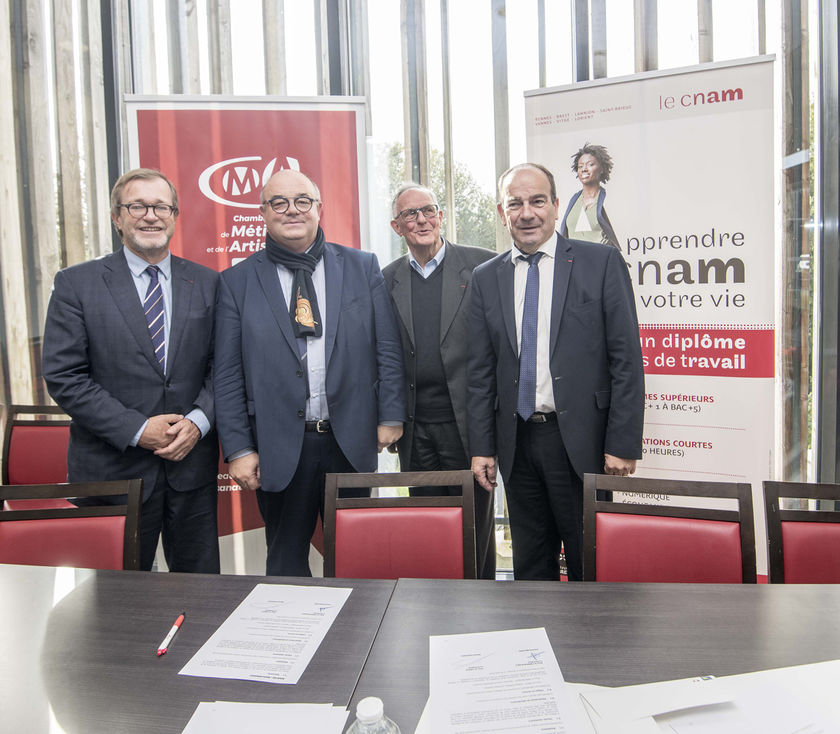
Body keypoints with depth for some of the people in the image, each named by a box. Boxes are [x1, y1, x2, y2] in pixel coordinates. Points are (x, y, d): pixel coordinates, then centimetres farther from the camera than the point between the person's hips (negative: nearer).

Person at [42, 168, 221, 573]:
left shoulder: (208, 283, 6)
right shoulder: (76, 284, -1)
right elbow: (63, 376, -7)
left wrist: (198, 421, -12)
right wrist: (137, 429, -14)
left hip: (192, 461, 2)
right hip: (113, 469, -2)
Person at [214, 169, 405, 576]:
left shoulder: (363, 267, 4)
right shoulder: (237, 281, 2)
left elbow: (387, 349, 4)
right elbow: (227, 375, 0)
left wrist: (390, 417, -1)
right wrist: (238, 450, -4)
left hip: (352, 442, 1)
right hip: (278, 449, 0)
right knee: (286, 565, 14)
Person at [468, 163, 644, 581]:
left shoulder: (601, 262, -1)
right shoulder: (486, 277, 8)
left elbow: (626, 358, -5)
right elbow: (480, 371, 8)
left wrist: (623, 444, -9)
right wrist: (481, 447, 3)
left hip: (582, 441, -3)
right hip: (517, 442, 3)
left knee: (592, 567, 8)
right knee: (530, 568, 15)